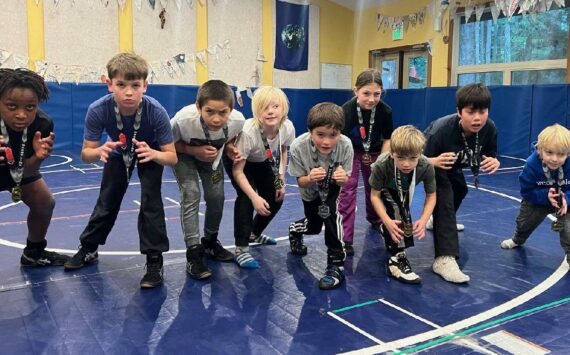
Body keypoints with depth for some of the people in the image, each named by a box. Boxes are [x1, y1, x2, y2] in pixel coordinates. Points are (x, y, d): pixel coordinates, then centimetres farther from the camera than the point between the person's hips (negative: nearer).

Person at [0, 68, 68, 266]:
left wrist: (38, 157, -41)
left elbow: (27, 172, -19)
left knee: (45, 203, 6)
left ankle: (34, 254, 30)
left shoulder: (42, 125, -30)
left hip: (17, 166, 4)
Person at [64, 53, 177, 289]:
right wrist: (100, 151, -48)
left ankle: (154, 260, -3)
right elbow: (86, 154, -25)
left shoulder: (156, 112, -38)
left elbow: (172, 156, -32)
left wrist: (153, 154, -54)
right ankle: (88, 248, 33)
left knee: (151, 202, -17)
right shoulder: (98, 110, -35)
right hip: (118, 152, 2)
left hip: (150, 152, -2)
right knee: (107, 201, 11)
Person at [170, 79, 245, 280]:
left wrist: (230, 150, -27)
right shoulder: (184, 119, -41)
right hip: (183, 153, -3)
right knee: (191, 196, -17)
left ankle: (210, 243, 26)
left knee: (216, 197, 0)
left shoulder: (238, 120, -32)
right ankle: (194, 254, -7)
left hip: (211, 155, 3)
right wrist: (195, 151, -34)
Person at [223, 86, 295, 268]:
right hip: (237, 159, -5)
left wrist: (281, 180, -7)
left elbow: (282, 151, -3)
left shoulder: (288, 128, -28)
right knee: (246, 197, -26)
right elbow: (238, 171, -32)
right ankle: (241, 248, -15)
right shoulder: (248, 132, -41)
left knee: (275, 199, 0)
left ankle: (254, 233, 28)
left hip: (262, 161, 5)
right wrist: (255, 197, -41)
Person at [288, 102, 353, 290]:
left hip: (332, 188, -1)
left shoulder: (345, 146, -37)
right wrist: (311, 178, -48)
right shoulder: (298, 146, -37)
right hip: (310, 190, 1)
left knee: (330, 211, -30)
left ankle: (336, 263, -15)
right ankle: (294, 229, 57)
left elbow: (344, 181, -23)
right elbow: (301, 182, -24)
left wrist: (342, 178, -48)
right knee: (314, 226, 19)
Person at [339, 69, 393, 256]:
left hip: (374, 152, 3)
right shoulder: (346, 110, -33)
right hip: (350, 151, -3)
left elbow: (387, 139, -9)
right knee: (348, 188, -14)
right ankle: (345, 239, -11)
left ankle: (375, 220, 45)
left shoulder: (385, 111, -25)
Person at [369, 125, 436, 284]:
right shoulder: (381, 165, -42)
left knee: (401, 215, 20)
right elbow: (375, 195, -30)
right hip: (386, 190, -4)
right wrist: (387, 221, -41)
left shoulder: (426, 167, -36)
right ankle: (397, 258, -26)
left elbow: (431, 196, -23)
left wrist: (423, 220, -38)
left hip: (405, 191, 4)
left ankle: (386, 231, 56)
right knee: (396, 207, -29)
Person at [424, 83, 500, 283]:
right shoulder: (442, 130, -41)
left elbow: (490, 156, -14)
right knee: (444, 197, -29)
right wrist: (436, 162, -57)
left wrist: (493, 162, -38)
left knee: (460, 190, 30)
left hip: (452, 165, 7)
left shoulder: (489, 129, -28)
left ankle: (441, 222, 63)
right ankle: (444, 258, -33)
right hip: (429, 161, -7)